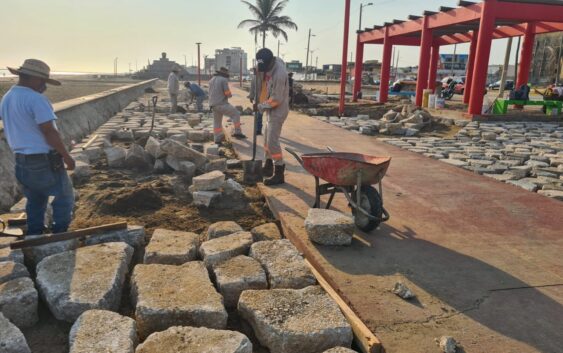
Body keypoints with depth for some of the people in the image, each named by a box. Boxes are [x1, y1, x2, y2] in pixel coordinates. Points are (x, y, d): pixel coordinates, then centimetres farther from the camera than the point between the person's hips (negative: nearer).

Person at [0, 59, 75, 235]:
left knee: (35, 200, 21)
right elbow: (49, 132, -21)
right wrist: (67, 156, -13)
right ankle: (60, 234, 10)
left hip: (21, 160, 9)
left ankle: (34, 237, 27)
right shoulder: (36, 99, -19)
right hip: (45, 160, -8)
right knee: (64, 197, 7)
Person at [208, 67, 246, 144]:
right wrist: (230, 94, 9)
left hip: (213, 105, 7)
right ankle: (237, 132, 3)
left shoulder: (212, 80, 16)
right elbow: (227, 93, -15)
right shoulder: (224, 80, -8)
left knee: (217, 122, 18)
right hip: (222, 104, -7)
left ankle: (217, 139, 21)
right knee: (236, 114, 5)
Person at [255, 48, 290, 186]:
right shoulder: (270, 66, 0)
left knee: (272, 141, -9)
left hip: (278, 110, -9)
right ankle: (268, 167, 31)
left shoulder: (279, 74, -27)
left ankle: (279, 174, -2)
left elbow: (276, 99, -23)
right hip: (271, 109, 9)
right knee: (267, 139, 17)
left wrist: (262, 106, -11)